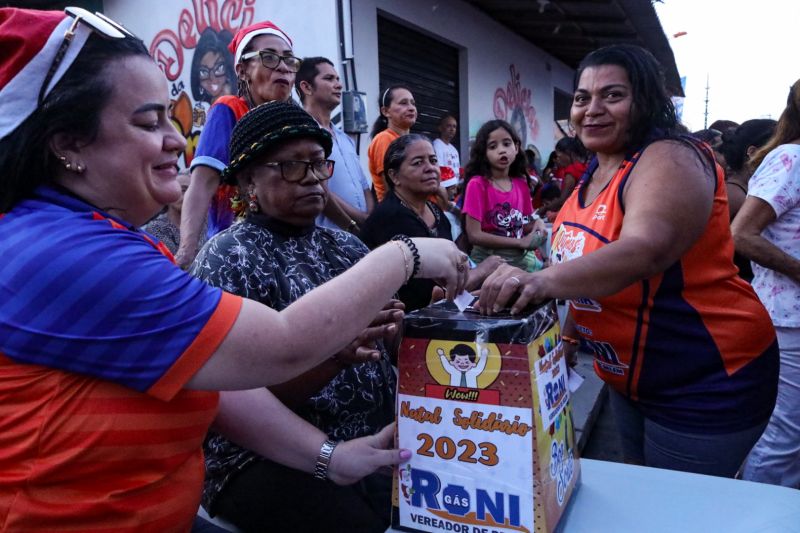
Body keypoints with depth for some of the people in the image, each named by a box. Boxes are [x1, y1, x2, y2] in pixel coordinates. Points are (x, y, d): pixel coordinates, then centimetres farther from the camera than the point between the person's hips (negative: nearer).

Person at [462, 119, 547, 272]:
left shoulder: (521, 184, 3)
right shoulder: (477, 184, -11)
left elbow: (521, 226, 13)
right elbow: (474, 235, -17)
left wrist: (537, 224, -9)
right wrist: (520, 242, -17)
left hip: (522, 258, 5)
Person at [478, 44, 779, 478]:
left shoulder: (668, 160, -21)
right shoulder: (596, 173, 5)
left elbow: (644, 251, -40)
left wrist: (543, 280, -54)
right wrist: (571, 331, 8)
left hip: (707, 381, -8)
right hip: (631, 375, 8)